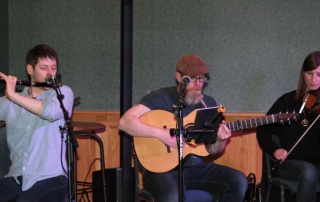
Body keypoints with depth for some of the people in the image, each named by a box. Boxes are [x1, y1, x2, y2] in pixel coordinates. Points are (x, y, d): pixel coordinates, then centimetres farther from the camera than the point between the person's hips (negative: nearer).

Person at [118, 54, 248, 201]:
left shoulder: (209, 104, 9)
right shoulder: (161, 98, -7)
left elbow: (212, 150, 14)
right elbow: (125, 122, -18)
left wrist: (220, 140, -10)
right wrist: (161, 134, -25)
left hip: (196, 166, 6)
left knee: (238, 181, -15)